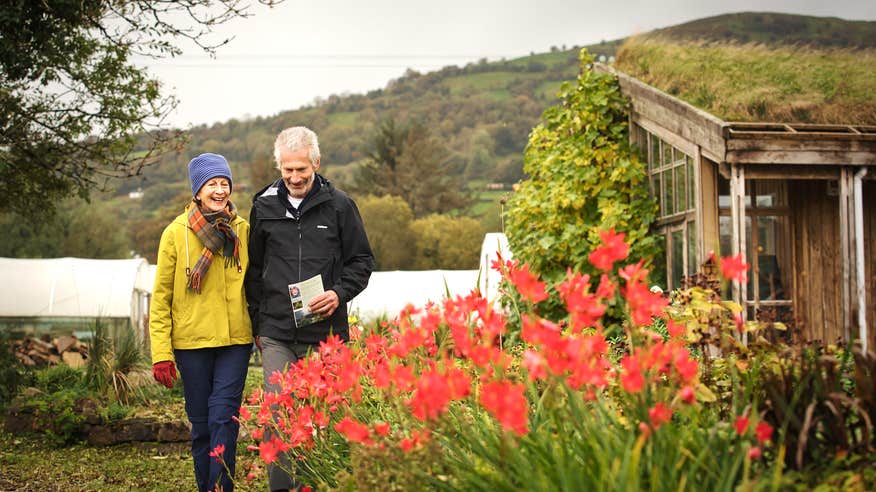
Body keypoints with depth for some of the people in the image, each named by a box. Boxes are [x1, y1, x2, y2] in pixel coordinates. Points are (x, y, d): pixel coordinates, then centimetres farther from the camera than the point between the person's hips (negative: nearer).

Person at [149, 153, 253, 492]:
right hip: (192, 341, -1)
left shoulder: (243, 231, 4)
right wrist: (161, 353, -7)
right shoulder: (176, 233, -2)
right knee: (201, 422, 8)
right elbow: (161, 297, -1)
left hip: (235, 340, 1)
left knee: (224, 418, -8)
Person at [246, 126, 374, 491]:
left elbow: (362, 261, 9)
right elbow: (254, 270, 16)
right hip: (276, 334, 1)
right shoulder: (264, 207, 9)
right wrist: (257, 323, 12)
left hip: (325, 333, -1)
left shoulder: (339, 206, 3)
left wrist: (340, 293, -9)